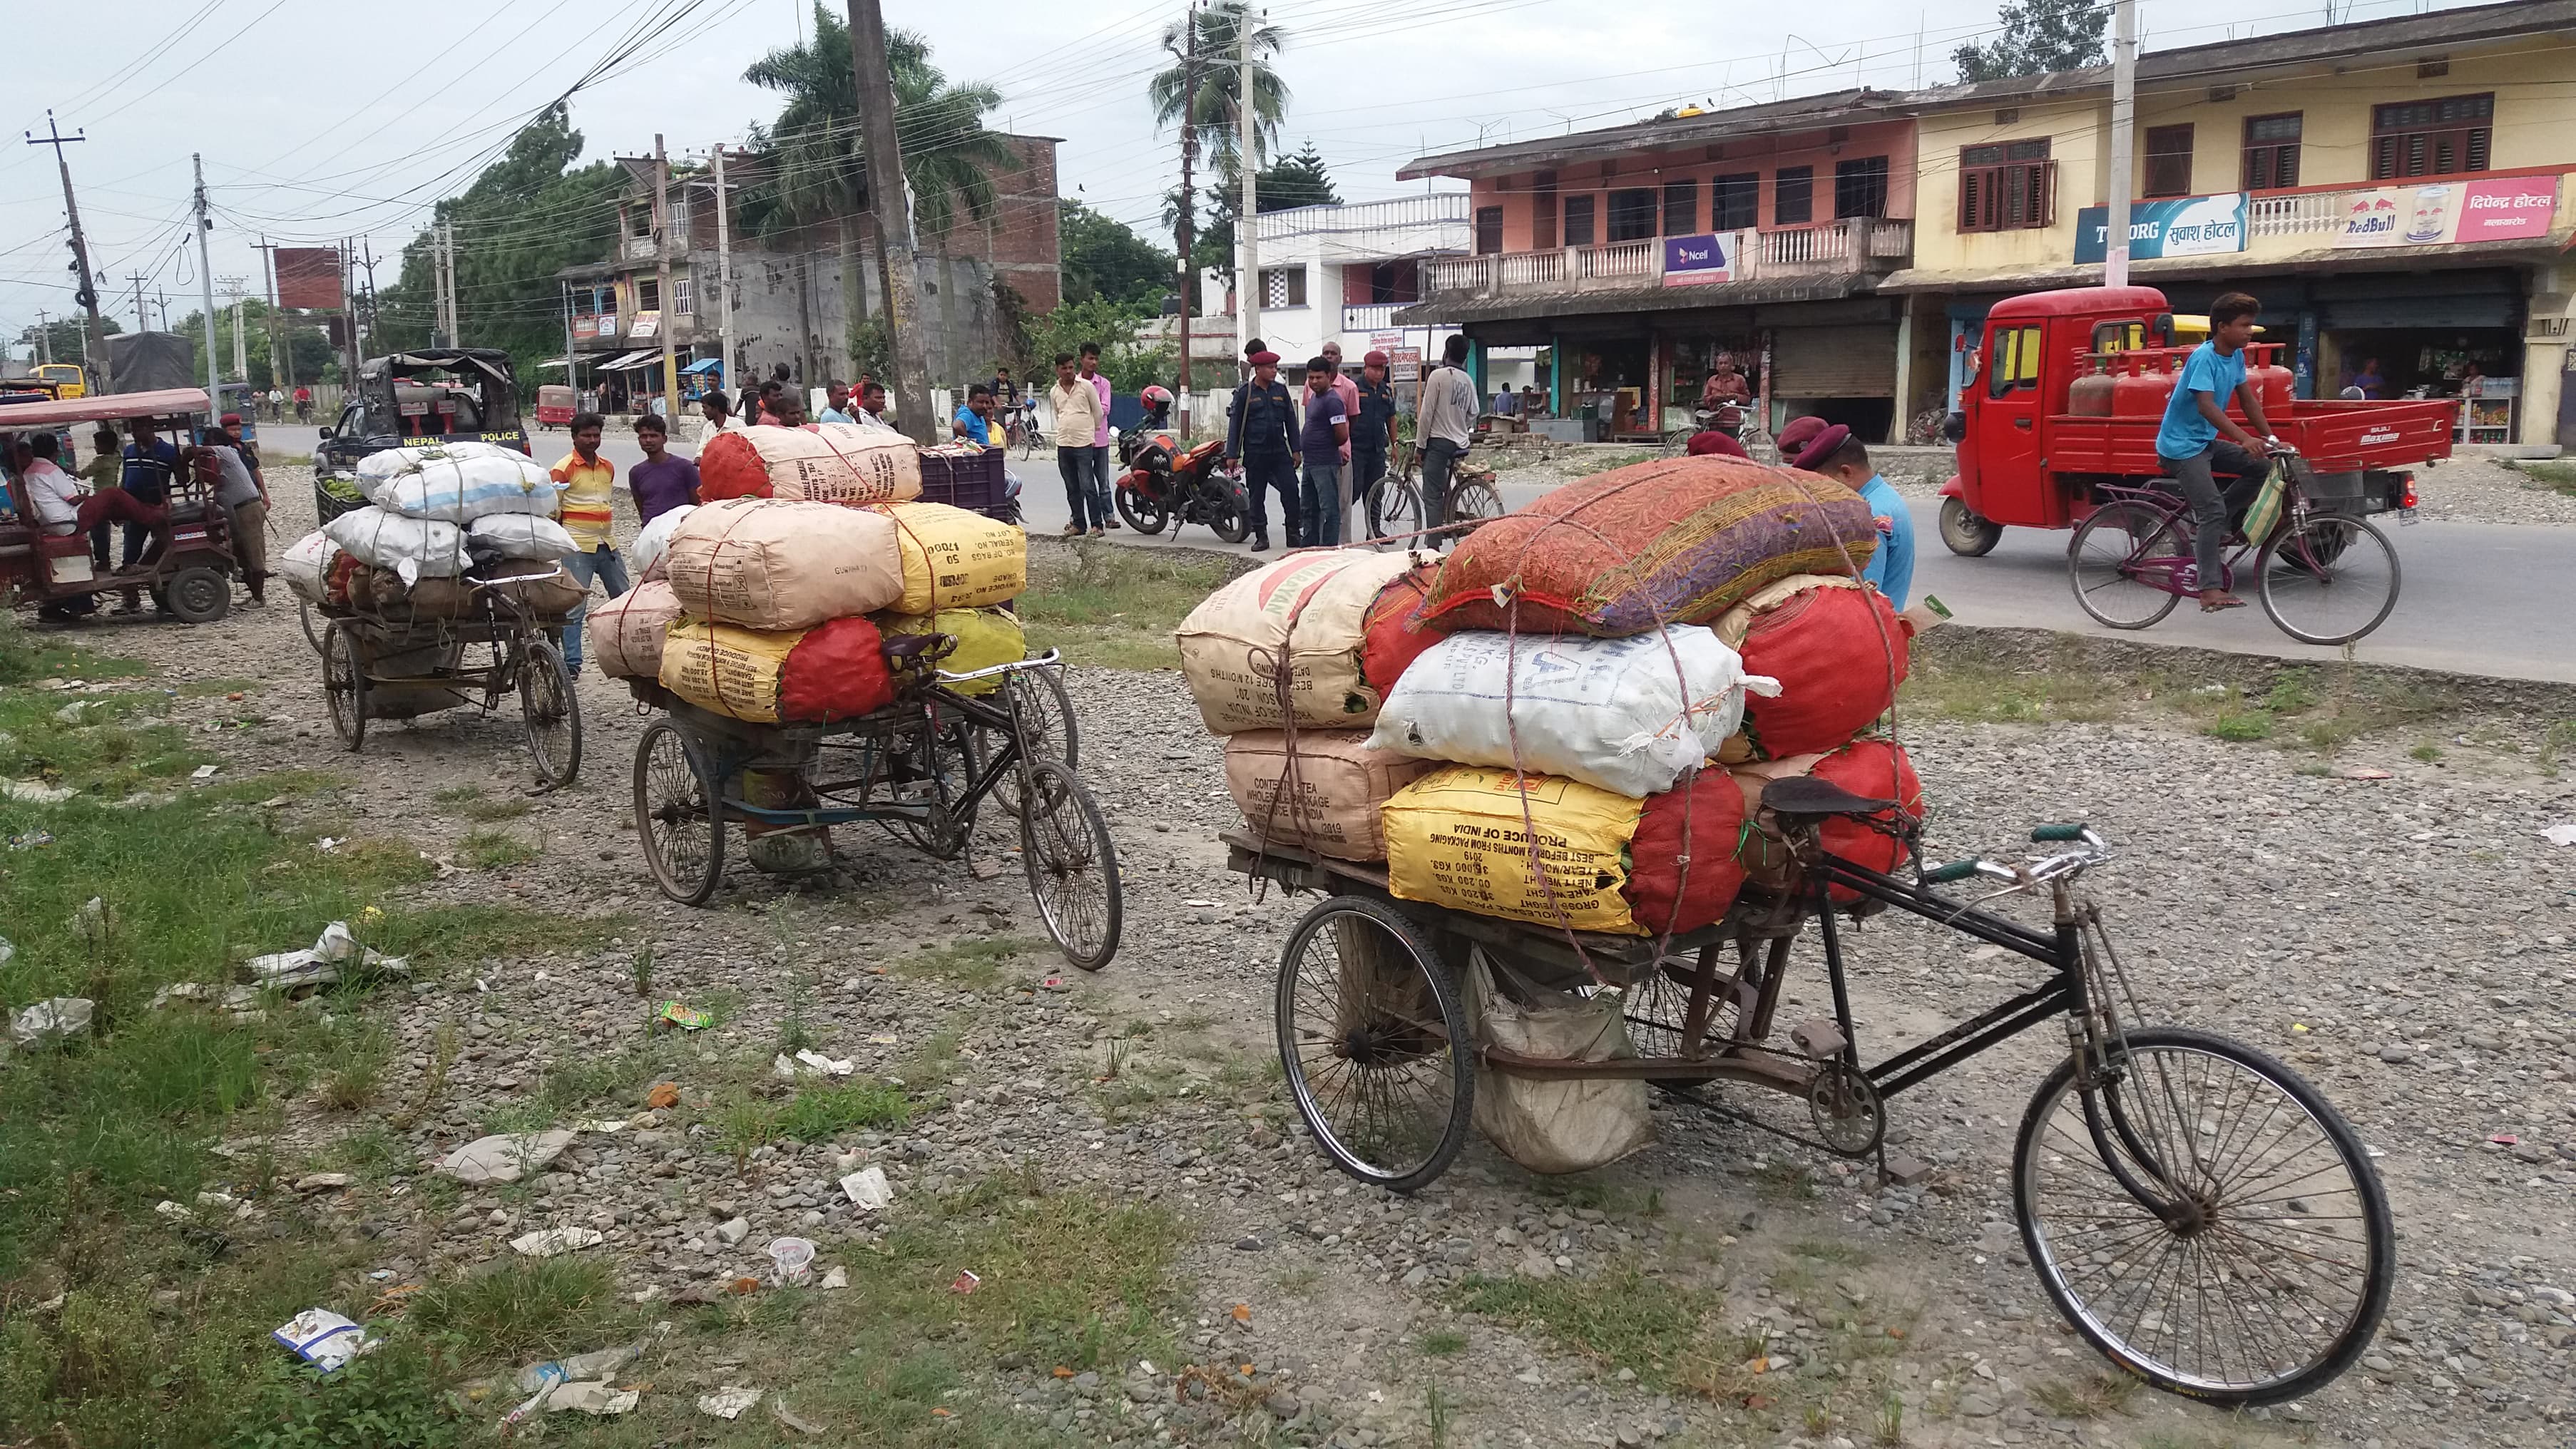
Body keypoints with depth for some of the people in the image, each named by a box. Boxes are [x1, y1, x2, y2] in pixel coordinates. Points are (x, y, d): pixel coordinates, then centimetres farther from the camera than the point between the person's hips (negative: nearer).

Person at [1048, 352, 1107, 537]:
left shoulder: (1086, 386, -1)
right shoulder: (1054, 392, 12)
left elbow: (1098, 412, 6)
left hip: (1084, 444, -5)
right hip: (1063, 445, 5)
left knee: (1087, 487, -11)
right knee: (1072, 489, 9)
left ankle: (1096, 524, -8)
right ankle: (1079, 523, 16)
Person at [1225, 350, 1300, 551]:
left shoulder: (1281, 390, 9)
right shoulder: (1244, 392, -1)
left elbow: (1291, 420, 13)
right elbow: (1235, 424, 0)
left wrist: (1295, 450, 8)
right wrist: (1232, 455, -4)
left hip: (1280, 452, 2)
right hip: (1255, 454, -2)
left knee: (1291, 491, -6)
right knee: (1257, 497, 4)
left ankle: (1294, 535, 3)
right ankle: (1261, 537, 13)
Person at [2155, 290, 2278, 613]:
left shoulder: (2236, 356, 6)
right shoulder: (2203, 357, -20)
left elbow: (2248, 398, 13)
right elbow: (2206, 406, -32)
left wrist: (2270, 437, 8)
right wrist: (2244, 438, -41)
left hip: (2206, 441, 9)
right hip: (2181, 445, -9)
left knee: (2263, 468, -2)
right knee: (2213, 510, -17)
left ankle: (2206, 526, 7)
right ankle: (2210, 591, -18)